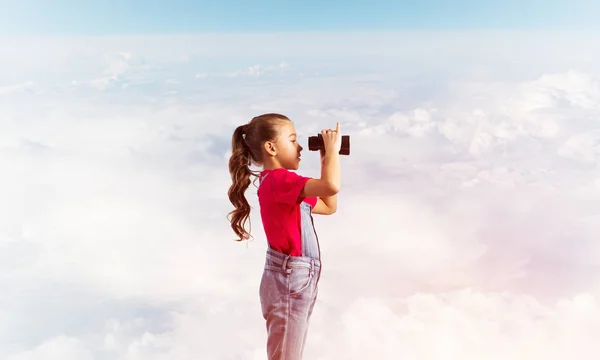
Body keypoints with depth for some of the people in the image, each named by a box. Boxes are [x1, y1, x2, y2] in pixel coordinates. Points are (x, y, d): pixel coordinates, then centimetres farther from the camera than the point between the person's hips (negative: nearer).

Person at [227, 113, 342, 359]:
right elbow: (331, 186, -33)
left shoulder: (282, 183, 13)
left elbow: (329, 206, 20)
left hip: (299, 281, 10)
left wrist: (326, 160, 13)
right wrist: (332, 149, -17)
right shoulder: (278, 179, -19)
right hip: (288, 282, -10)